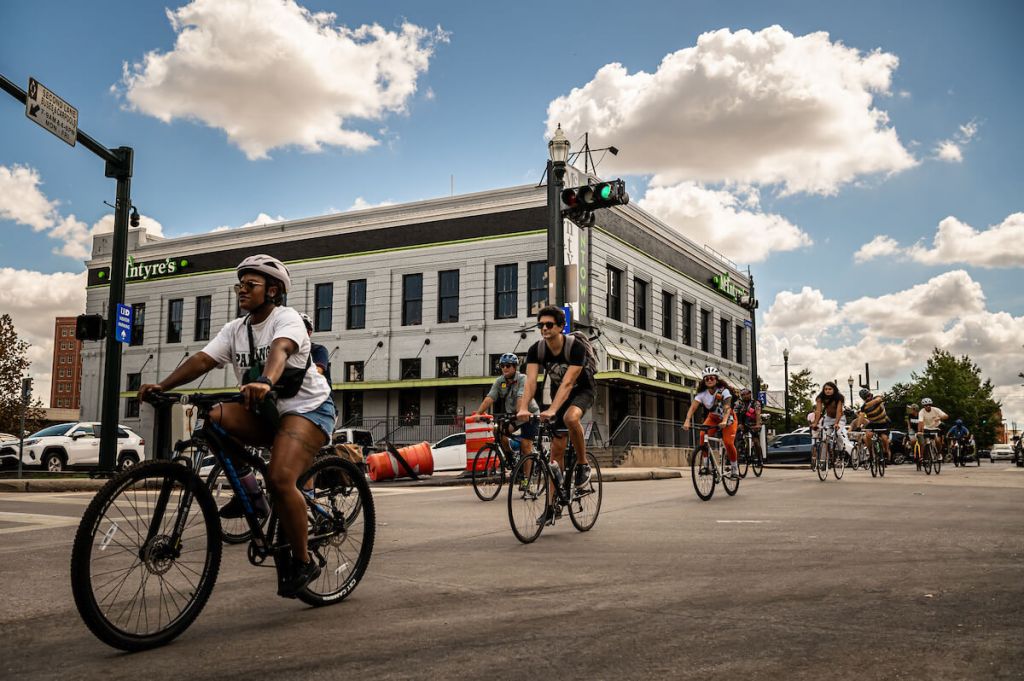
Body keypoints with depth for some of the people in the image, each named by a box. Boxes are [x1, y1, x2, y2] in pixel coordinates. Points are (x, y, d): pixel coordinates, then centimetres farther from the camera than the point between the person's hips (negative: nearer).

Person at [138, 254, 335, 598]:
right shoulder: (235, 329, 7)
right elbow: (202, 359, -7)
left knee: (280, 479, -27)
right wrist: (162, 385, -23)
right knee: (215, 417, -21)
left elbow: (279, 351, -35)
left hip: (308, 407, -6)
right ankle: (247, 488, -3)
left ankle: (303, 562, -9)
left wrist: (265, 382, -56)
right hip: (265, 412, 7)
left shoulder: (286, 318, -12)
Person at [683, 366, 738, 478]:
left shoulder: (724, 391, -26)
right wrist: (687, 421, -46)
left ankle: (734, 468, 2)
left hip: (728, 418, -3)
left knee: (728, 443, -19)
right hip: (713, 418, 3)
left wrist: (724, 421, -56)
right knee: (703, 435, -23)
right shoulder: (702, 393, -18)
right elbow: (692, 407, -29)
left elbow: (727, 407, -39)